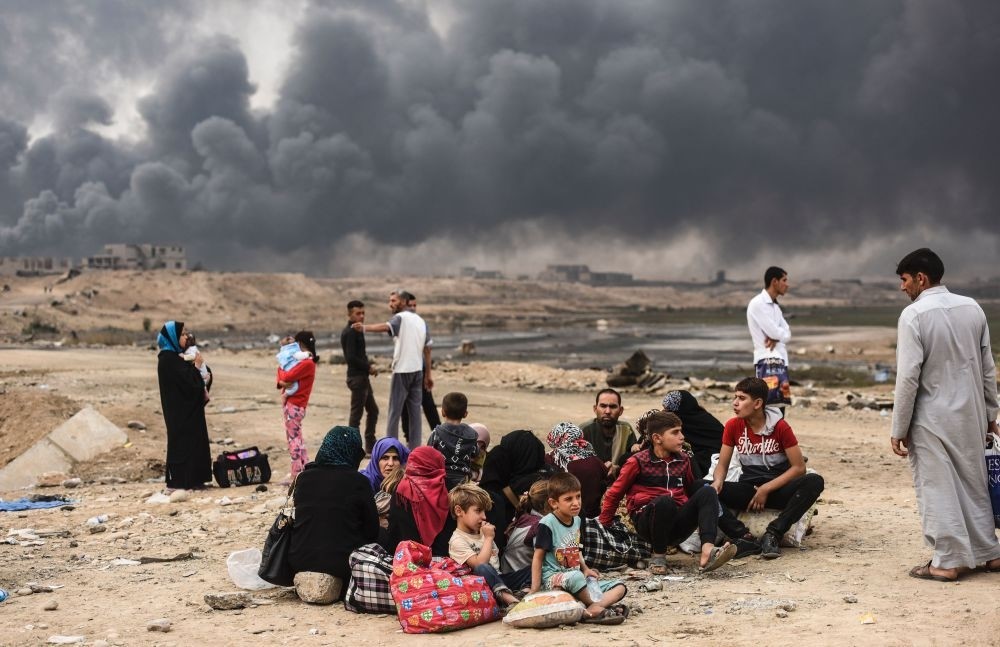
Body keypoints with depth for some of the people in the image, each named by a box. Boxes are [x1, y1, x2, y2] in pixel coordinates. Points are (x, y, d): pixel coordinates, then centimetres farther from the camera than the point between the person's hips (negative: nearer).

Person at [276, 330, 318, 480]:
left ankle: (296, 475, -5)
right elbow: (283, 379, 15)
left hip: (294, 405, -10)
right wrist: (281, 382, -8)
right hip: (291, 403, 10)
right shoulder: (304, 361, 16)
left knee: (293, 439, -7)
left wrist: (281, 370, 0)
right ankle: (306, 470, 22)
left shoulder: (307, 363, -16)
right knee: (297, 438, 17)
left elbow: (286, 377, -21)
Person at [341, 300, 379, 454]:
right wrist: (369, 368, -13)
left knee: (373, 410, 16)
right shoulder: (350, 332, -15)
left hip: (362, 377, 10)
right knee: (356, 413, -4)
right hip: (357, 378, -10)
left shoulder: (356, 331, 16)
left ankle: (370, 446, 23)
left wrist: (368, 367, 4)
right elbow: (351, 358, -22)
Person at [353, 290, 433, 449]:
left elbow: (385, 327, -30)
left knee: (395, 411, -2)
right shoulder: (420, 321, 15)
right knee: (415, 411, 9)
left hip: (402, 371, -7)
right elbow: (427, 349, 16)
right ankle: (415, 448, 8)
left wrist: (364, 327, -45)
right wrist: (428, 375, 20)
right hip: (418, 371, 7)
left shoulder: (401, 318, -7)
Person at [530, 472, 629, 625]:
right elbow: (538, 557, -9)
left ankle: (589, 612, -32)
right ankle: (598, 606, -17)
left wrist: (585, 569, 8)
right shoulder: (547, 523, -12)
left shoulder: (576, 520, 12)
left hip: (577, 576, 8)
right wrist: (534, 591, -13)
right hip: (553, 578, -8)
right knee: (575, 577, -42)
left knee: (619, 587, -5)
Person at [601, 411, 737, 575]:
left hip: (677, 526, 5)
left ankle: (707, 552, -38)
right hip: (647, 523, -5)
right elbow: (614, 494, 3)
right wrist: (604, 527, 6)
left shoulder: (683, 460, 12)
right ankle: (658, 556, -15)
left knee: (707, 491, -16)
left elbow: (690, 488, 26)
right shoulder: (638, 462, -4)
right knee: (665, 501, -36)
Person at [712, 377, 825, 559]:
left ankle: (773, 534, -33)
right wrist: (718, 482, -22)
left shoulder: (780, 427, -10)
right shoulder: (733, 426, -1)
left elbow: (799, 467, -10)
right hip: (748, 489, 2)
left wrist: (766, 489, -17)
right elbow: (722, 465, 2)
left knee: (814, 481, -33)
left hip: (778, 490, -2)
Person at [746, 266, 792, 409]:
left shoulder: (775, 306, 20)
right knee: (771, 402, -19)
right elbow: (773, 332, -17)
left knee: (780, 402, 8)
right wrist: (782, 333, 5)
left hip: (780, 360, 9)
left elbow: (786, 335, 11)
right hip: (768, 360, -9)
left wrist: (776, 338, -10)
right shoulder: (758, 303, -10)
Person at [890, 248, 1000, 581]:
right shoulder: (972, 308, 3)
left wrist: (899, 429, -10)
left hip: (932, 419, -6)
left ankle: (949, 561, 6)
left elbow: (908, 377, -16)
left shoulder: (914, 315, -15)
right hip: (971, 415, 6)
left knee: (938, 490, 3)